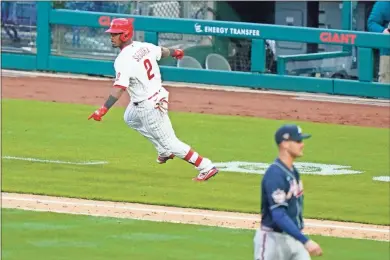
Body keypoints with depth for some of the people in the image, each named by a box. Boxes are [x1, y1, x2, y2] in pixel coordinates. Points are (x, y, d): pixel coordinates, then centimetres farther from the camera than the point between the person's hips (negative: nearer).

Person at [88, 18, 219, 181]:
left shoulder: (124, 59, -24)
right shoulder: (143, 47, 0)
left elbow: (119, 88, -35)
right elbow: (162, 51, 21)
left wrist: (103, 109, -42)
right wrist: (175, 52, 44)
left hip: (149, 106, -9)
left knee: (169, 142, -1)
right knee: (130, 119, 33)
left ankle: (206, 167, 0)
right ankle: (164, 151, 36)